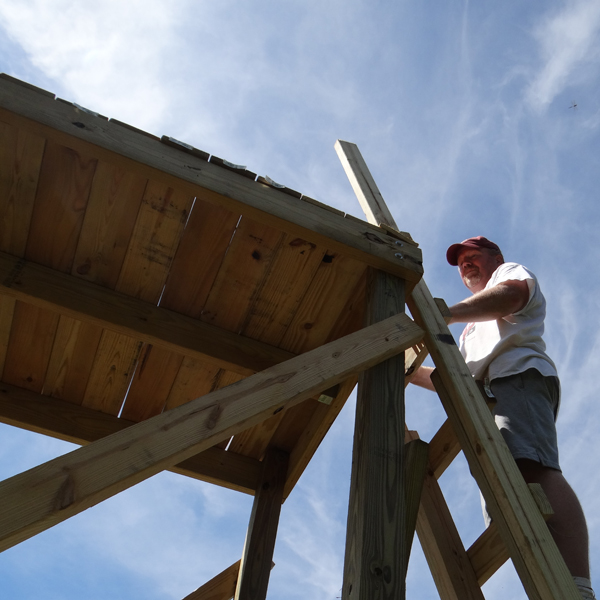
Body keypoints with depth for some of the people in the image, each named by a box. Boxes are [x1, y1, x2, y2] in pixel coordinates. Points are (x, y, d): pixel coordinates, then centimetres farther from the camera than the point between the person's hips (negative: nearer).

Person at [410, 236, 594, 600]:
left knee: (531, 468, -33)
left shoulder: (510, 270, 22)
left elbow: (510, 294, -6)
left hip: (518, 375, -9)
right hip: (488, 399, 9)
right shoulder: (473, 332, 44)